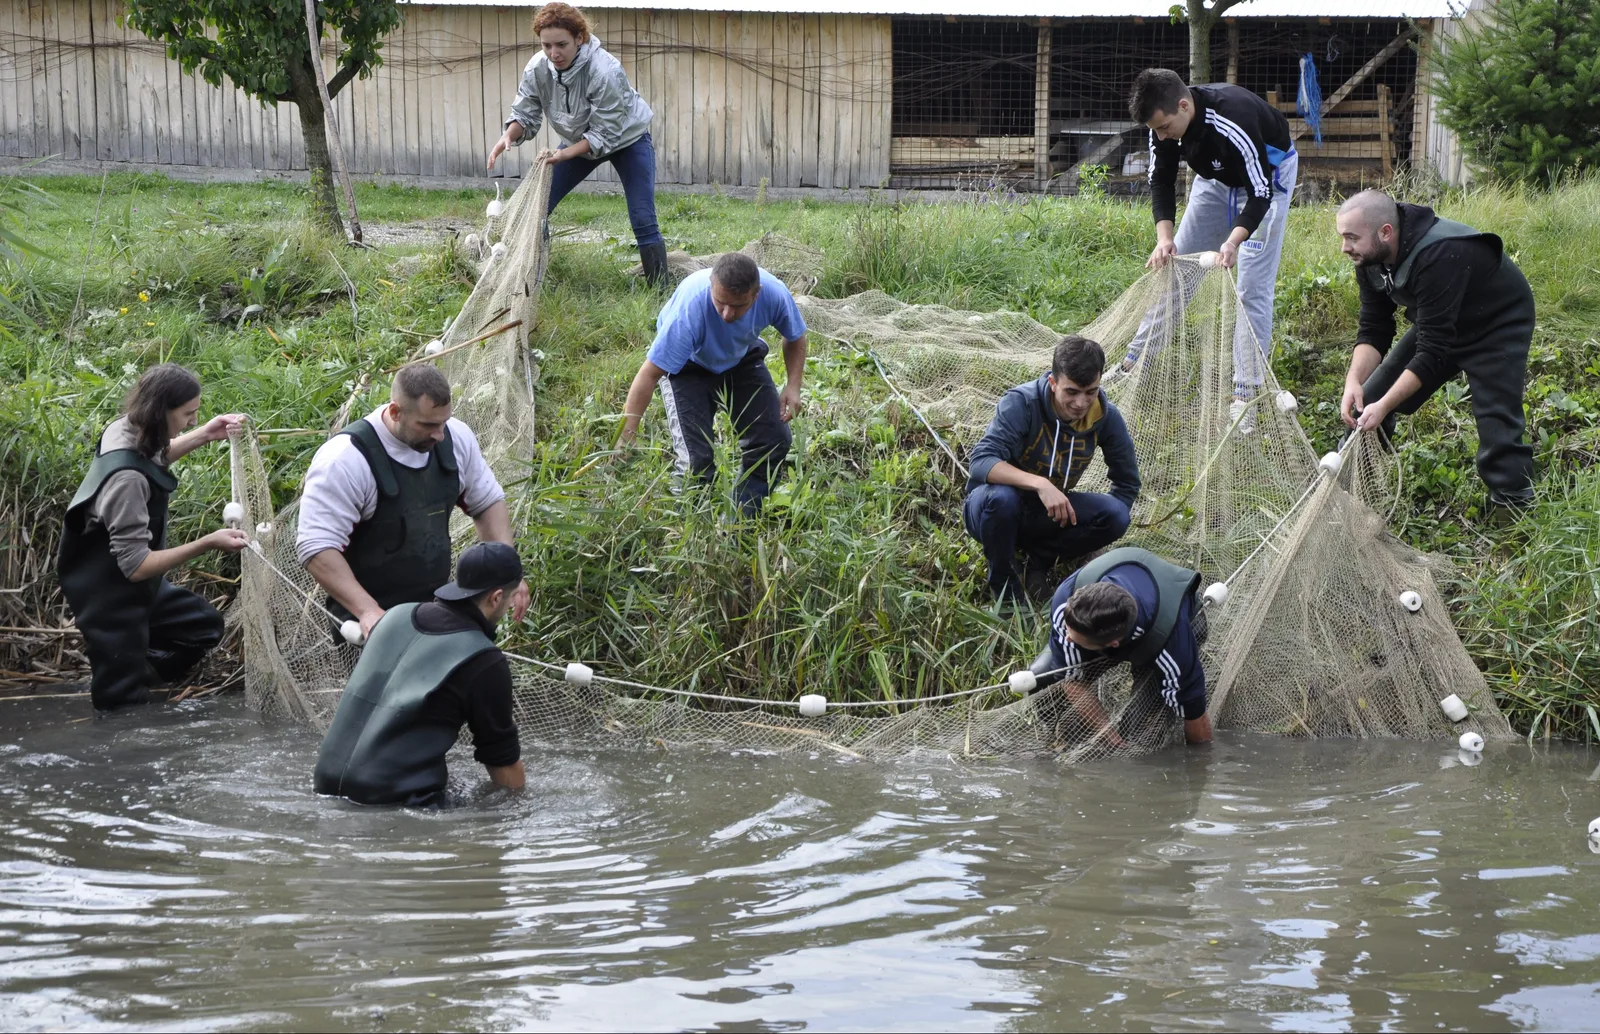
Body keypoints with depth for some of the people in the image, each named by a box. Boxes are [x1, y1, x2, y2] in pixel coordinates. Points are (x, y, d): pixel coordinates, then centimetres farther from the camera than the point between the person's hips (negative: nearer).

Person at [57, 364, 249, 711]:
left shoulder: (127, 430, -10)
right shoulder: (126, 477, -35)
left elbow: (154, 457, 18)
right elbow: (135, 566, -30)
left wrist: (203, 435, 6)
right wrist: (207, 544, -28)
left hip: (133, 585, 9)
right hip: (109, 598, -9)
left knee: (205, 625, 18)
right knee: (124, 701, 3)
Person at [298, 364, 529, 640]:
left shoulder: (455, 438, -2)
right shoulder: (346, 460, -22)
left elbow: (488, 503, 14)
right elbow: (316, 548, -26)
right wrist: (367, 611, -35)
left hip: (439, 610, 6)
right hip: (373, 622, -6)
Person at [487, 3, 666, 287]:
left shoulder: (604, 71, -37)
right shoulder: (537, 69, -21)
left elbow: (605, 135, -32)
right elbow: (524, 114, -9)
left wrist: (564, 154, -40)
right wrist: (508, 137, -31)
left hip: (626, 139, -5)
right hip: (579, 141, 5)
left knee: (643, 221, -13)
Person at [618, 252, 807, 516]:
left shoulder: (774, 294, -30)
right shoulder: (690, 307, -42)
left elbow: (795, 338, -5)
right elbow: (649, 374, -39)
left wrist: (793, 386, -20)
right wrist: (627, 437, -43)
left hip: (742, 360, 4)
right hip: (688, 366, -4)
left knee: (773, 440, -5)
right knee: (696, 459, -19)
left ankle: (744, 518, 12)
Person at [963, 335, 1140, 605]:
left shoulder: (1106, 417, -12)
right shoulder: (1021, 403, -26)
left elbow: (1127, 482, 2)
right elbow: (981, 463, -37)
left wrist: (1107, 525, -9)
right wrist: (1040, 484, -49)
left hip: (1046, 515, 4)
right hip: (991, 509, -4)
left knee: (1115, 515, -22)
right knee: (1000, 496, -39)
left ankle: (1040, 556, 1)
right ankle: (1005, 587, -14)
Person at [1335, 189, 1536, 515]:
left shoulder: (1439, 257, -39)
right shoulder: (1370, 257, -14)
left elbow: (1432, 352, -37)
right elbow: (1373, 330, -8)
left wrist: (1384, 406, -39)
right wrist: (1354, 381, -26)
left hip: (1498, 326, -8)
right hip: (1438, 324, 8)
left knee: (1497, 425, -20)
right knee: (1366, 402, 2)